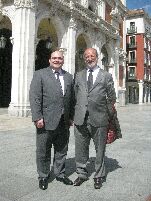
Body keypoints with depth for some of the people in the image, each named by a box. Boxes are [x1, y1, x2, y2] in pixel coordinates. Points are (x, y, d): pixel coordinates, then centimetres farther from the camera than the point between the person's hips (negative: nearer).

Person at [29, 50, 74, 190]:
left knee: (61, 150, 15)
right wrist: (37, 117, -16)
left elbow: (71, 98, 13)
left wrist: (71, 117, 9)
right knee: (43, 151, 8)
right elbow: (34, 97, -9)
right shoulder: (40, 74, -1)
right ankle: (43, 176, 25)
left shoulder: (68, 77, 13)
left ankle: (60, 174, 32)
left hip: (64, 122, 4)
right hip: (46, 121, -4)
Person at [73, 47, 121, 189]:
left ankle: (99, 176, 28)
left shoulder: (106, 76, 4)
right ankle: (82, 174, 31)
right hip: (80, 119, 3)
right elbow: (75, 96, 13)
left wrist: (109, 116, 4)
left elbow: (111, 98, 6)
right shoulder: (79, 76, 13)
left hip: (99, 120, -2)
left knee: (100, 150, 10)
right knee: (80, 149, 12)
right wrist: (75, 114, 8)